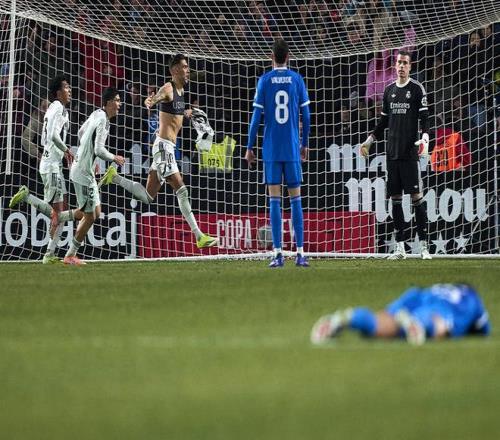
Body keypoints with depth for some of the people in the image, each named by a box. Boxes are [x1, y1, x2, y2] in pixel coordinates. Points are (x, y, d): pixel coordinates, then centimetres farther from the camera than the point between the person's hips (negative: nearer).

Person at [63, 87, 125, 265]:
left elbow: (81, 132, 24)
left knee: (95, 213, 15)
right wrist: (114, 158, -9)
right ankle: (70, 255, 5)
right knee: (90, 217, -3)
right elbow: (99, 150, -27)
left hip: (87, 172, 10)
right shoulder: (103, 120, -20)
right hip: (83, 174, -10)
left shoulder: (96, 114, 9)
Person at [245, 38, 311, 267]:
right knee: (296, 198, 4)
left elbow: (256, 117, -3)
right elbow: (306, 116, 4)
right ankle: (300, 252, -1)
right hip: (292, 149, 1)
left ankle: (278, 253, -5)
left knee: (274, 199, 0)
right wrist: (305, 144, 16)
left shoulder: (264, 81, -1)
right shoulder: (297, 80, 2)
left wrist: (249, 148, 5)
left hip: (271, 149, -1)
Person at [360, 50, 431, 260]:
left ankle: (423, 245, -7)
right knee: (395, 197, 4)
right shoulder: (389, 90, 15)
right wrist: (369, 141, 20)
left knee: (416, 196, -8)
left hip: (410, 152, -5)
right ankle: (400, 247, 8)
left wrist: (424, 139, -20)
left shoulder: (417, 89, 0)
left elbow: (424, 119, -4)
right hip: (392, 152, 5)